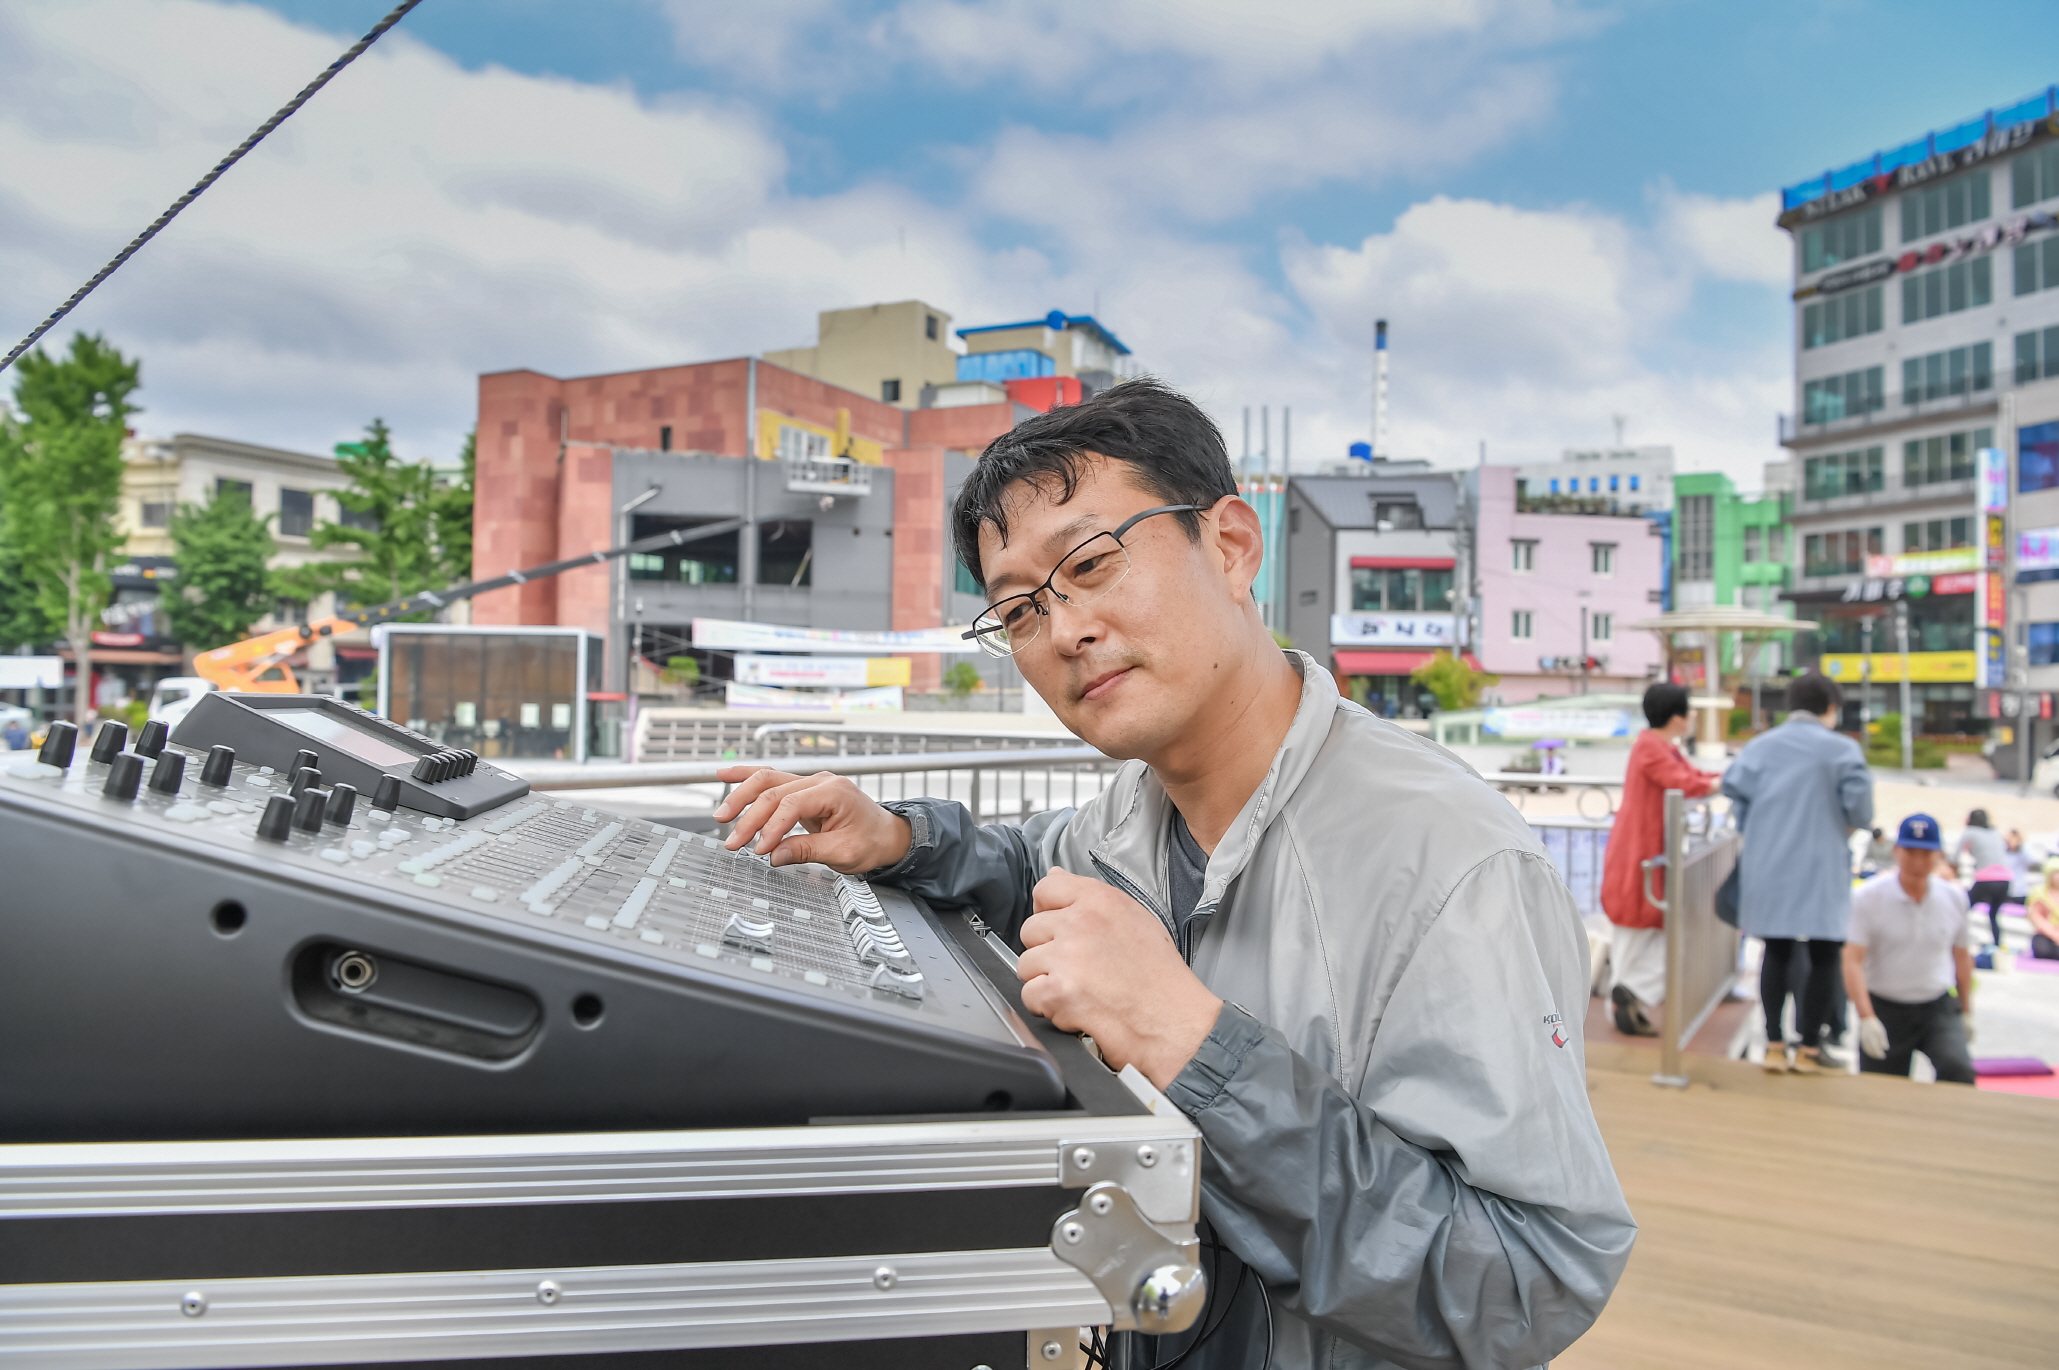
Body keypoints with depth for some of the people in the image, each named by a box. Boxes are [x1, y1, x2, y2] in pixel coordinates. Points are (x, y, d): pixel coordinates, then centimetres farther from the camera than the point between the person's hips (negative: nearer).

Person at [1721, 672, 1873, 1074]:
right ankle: (1809, 1049, 10)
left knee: (1776, 954, 13)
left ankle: (1775, 1045, 13)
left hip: (1767, 869, 4)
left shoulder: (1759, 746, 7)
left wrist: (1758, 834, 10)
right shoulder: (1842, 749, -3)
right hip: (1819, 869, -4)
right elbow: (1859, 805, -11)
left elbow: (1735, 790, -3)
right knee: (1823, 956, 7)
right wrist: (1858, 825, 12)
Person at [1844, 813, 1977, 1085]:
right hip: (1884, 1009, -2)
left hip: (1938, 1008, 2)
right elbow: (1853, 961, -17)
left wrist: (1966, 1011, 20)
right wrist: (1866, 1018, -25)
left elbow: (1962, 955, 16)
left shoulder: (1954, 898, 2)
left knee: (1958, 1070, -23)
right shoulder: (1869, 897, -11)